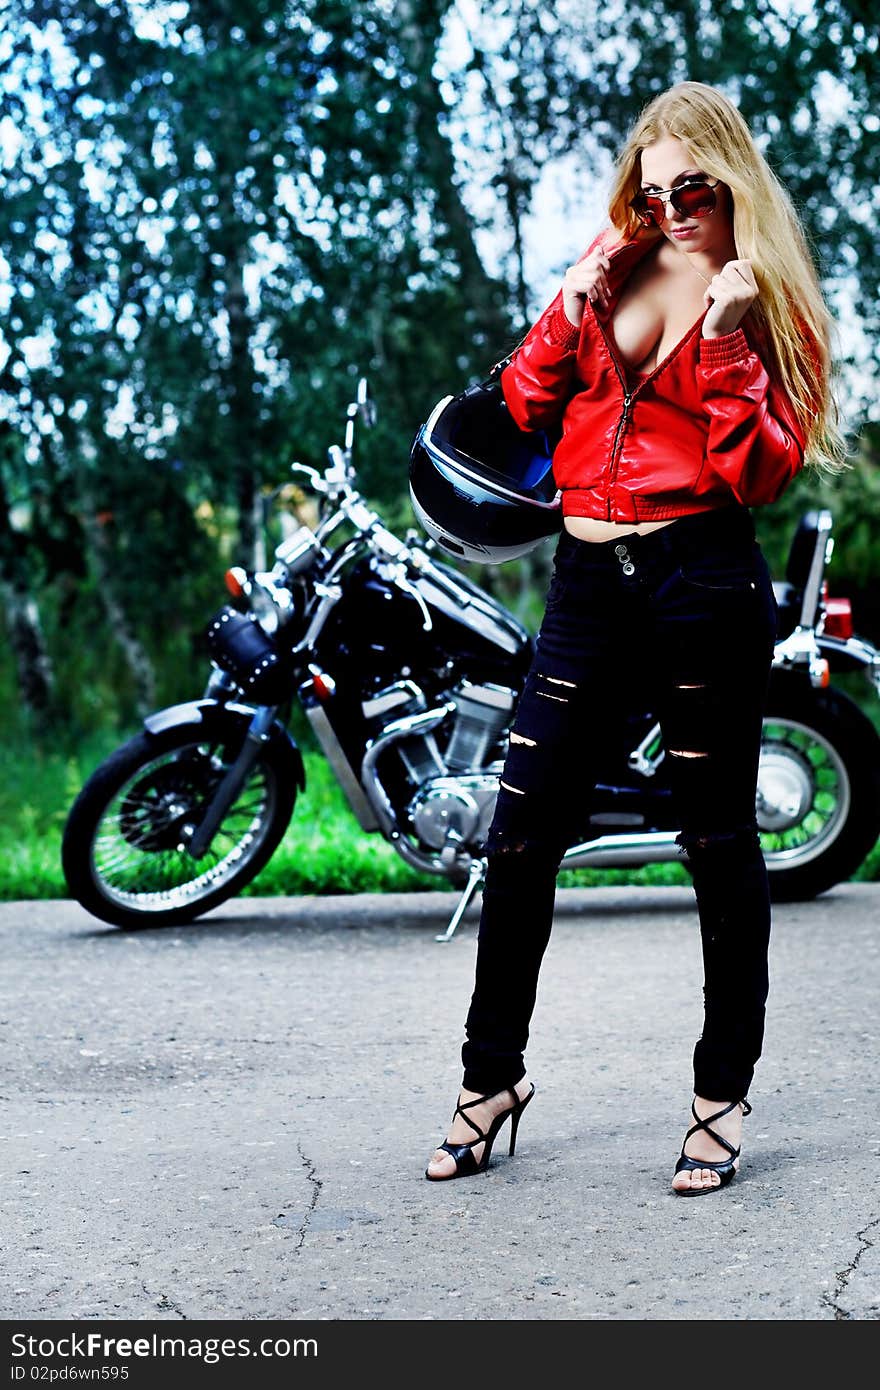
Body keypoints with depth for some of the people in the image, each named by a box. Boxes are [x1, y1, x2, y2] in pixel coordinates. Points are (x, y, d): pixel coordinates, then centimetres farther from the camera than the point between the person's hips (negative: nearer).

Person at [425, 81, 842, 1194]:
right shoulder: (613, 265, 15)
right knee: (520, 832, 2)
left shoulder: (770, 301, 3)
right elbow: (526, 405, 13)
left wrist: (725, 341, -16)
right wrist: (568, 311, -1)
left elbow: (764, 473, -8)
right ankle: (492, 1077, 17)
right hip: (588, 580, 4)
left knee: (718, 840, 4)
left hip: (703, 576, -4)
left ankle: (723, 1096, 16)